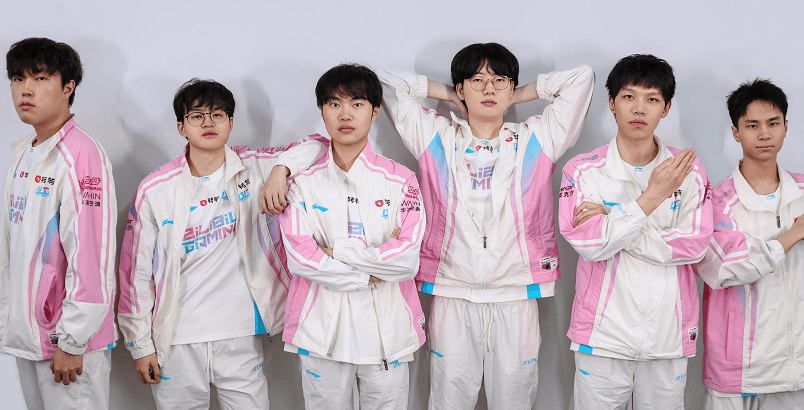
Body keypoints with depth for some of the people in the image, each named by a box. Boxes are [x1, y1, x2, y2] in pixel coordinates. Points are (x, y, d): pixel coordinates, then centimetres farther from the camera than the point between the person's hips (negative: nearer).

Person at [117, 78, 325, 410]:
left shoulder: (252, 168, 1)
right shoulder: (154, 190, -2)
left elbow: (318, 146, 5)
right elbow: (137, 270, 1)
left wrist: (282, 168, -14)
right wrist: (141, 345, 2)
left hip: (241, 337, 1)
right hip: (176, 343, -1)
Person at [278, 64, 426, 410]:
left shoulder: (400, 180, 1)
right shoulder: (303, 181, 1)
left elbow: (408, 259, -9)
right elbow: (299, 258, -9)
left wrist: (337, 251, -10)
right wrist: (371, 270, -10)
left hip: (387, 331, 0)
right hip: (322, 329, 0)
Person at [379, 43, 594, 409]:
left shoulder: (536, 140, 7)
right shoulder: (436, 138, 7)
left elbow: (581, 78, 4)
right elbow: (385, 83, 7)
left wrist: (520, 95, 11)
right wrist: (447, 95, 13)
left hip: (516, 299, 0)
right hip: (452, 295, 0)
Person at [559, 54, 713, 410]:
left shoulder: (688, 170, 3)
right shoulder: (583, 170, -1)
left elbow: (695, 243, -7)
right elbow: (588, 244, -13)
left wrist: (612, 222, -11)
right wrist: (652, 196, -16)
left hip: (668, 336, 2)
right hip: (603, 334, -1)